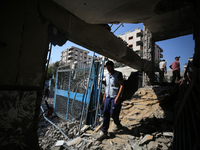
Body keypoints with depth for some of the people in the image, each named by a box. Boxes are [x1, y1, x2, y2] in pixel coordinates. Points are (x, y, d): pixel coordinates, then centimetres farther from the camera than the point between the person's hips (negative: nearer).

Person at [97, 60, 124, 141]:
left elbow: (122, 85, -11)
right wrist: (104, 96, 16)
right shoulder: (107, 75, 13)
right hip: (108, 97, 6)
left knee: (113, 114, 0)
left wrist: (118, 97, -18)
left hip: (115, 98, -6)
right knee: (105, 114, 4)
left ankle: (118, 125, 32)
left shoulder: (118, 74, -7)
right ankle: (104, 132, 15)